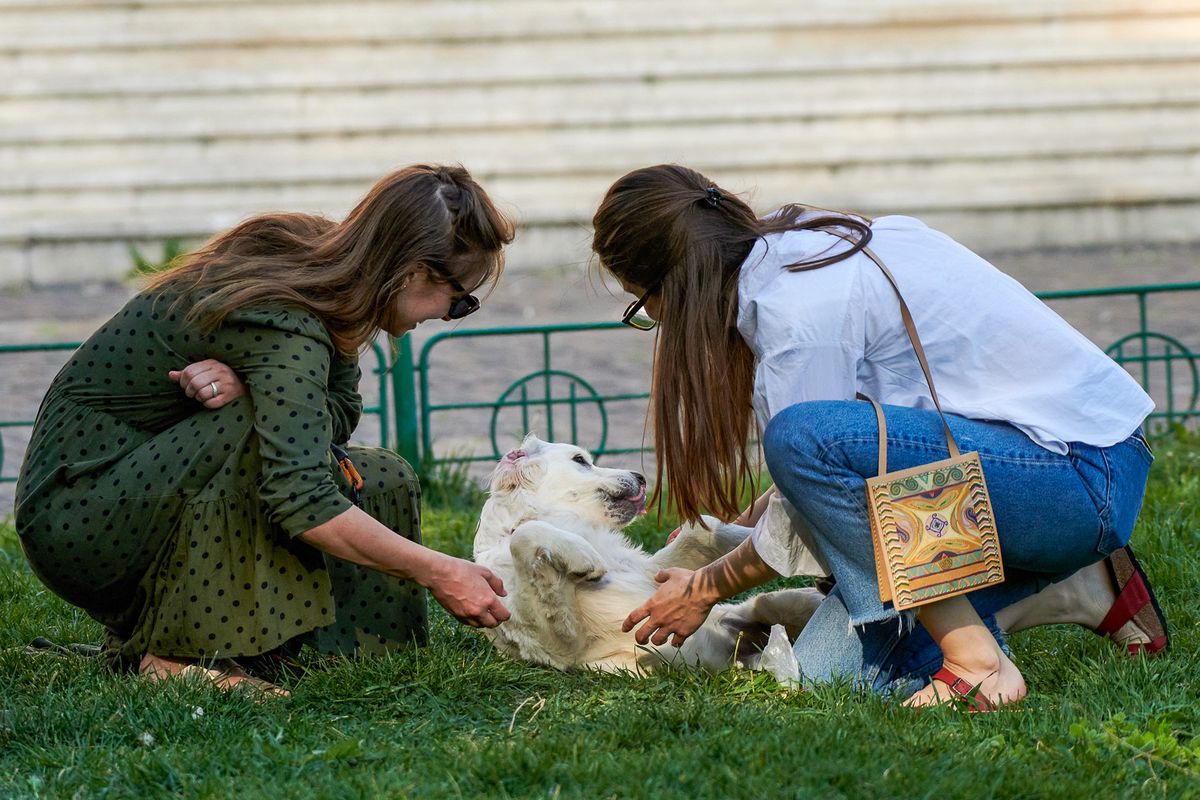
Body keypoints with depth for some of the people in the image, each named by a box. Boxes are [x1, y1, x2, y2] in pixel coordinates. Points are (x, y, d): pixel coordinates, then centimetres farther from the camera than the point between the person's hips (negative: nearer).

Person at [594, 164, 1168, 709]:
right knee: (825, 669, -2)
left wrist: (705, 589, 5)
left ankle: (976, 662, -19)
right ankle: (1070, 590, 8)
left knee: (804, 438, -28)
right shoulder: (815, 243, 10)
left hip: (1083, 481, -9)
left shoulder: (798, 309, -19)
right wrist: (742, 527, 32)